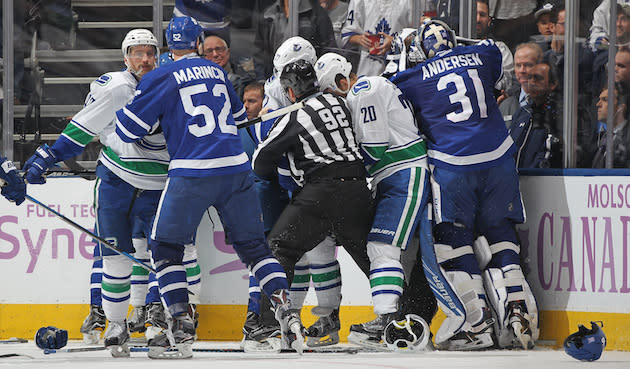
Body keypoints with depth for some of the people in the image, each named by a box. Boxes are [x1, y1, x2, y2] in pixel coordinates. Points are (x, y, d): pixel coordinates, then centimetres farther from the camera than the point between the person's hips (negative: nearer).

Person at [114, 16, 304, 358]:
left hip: (192, 172, -5)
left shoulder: (162, 78, 0)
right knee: (252, 244, 14)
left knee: (165, 247, 7)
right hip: (236, 169, 5)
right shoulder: (218, 73, 16)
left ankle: (182, 326, -3)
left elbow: (129, 128, 1)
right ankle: (285, 311, -1)